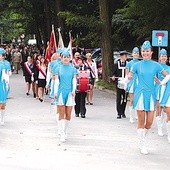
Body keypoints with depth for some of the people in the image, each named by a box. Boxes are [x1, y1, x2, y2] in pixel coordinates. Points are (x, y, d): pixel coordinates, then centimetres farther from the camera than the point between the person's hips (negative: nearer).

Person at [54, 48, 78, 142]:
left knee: (68, 115, 1)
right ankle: (62, 134, -6)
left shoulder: (73, 69, 8)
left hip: (69, 93, 1)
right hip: (61, 92, -1)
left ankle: (65, 130, 21)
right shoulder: (58, 69, 7)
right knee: (61, 114, -4)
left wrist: (73, 90, -14)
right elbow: (56, 81, 3)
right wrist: (55, 92, -8)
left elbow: (74, 80, 1)